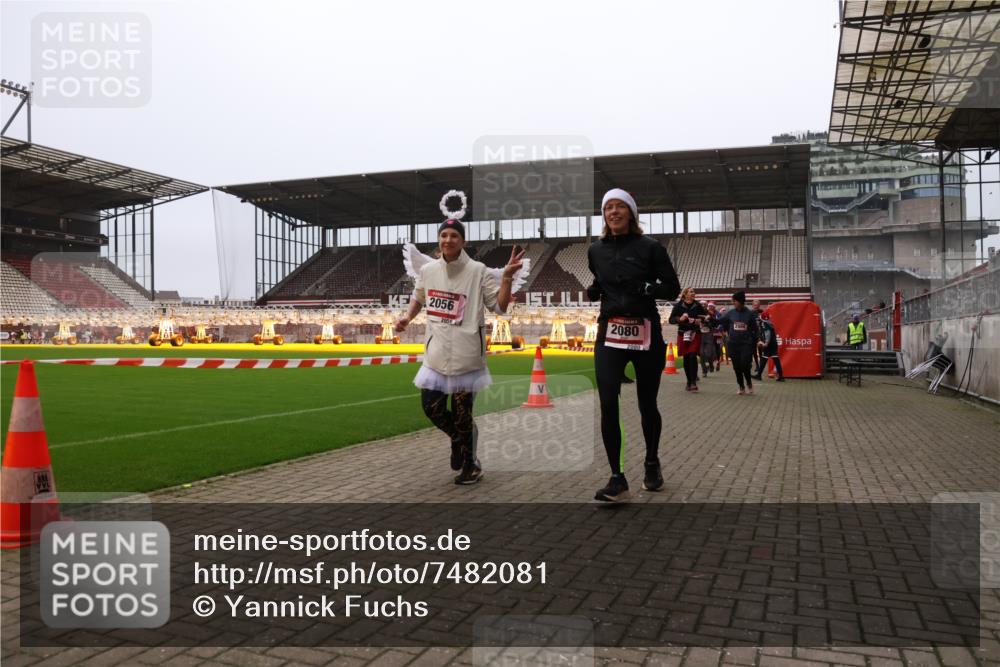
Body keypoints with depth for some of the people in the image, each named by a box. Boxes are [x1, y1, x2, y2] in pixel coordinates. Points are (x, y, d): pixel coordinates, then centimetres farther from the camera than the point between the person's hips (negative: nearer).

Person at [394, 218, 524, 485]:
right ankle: (458, 440, 38)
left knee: (462, 412, 2)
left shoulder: (478, 271, -8)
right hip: (437, 352, 5)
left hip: (465, 354, -4)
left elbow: (500, 306, -7)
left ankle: (470, 465, 23)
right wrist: (407, 317, 5)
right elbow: (418, 297, 23)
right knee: (431, 407, 7)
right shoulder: (427, 270, 4)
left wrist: (507, 276, -20)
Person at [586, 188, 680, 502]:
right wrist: (590, 290, 1)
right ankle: (617, 479, -4)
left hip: (646, 334, -2)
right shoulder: (595, 250, 8)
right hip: (609, 335, 2)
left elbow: (673, 289, -2)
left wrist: (644, 289, -18)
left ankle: (652, 464, 35)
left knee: (647, 405, 10)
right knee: (608, 405, -12)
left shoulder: (650, 247, -3)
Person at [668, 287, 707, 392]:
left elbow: (706, 316, 13)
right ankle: (689, 382, 16)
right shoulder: (678, 305, 1)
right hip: (683, 334, 0)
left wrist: (699, 320, -7)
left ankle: (693, 382, -12)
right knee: (686, 358, 5)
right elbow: (671, 320, 1)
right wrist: (680, 319, -18)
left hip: (695, 333, 0)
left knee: (693, 356, -13)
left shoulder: (698, 305, 4)